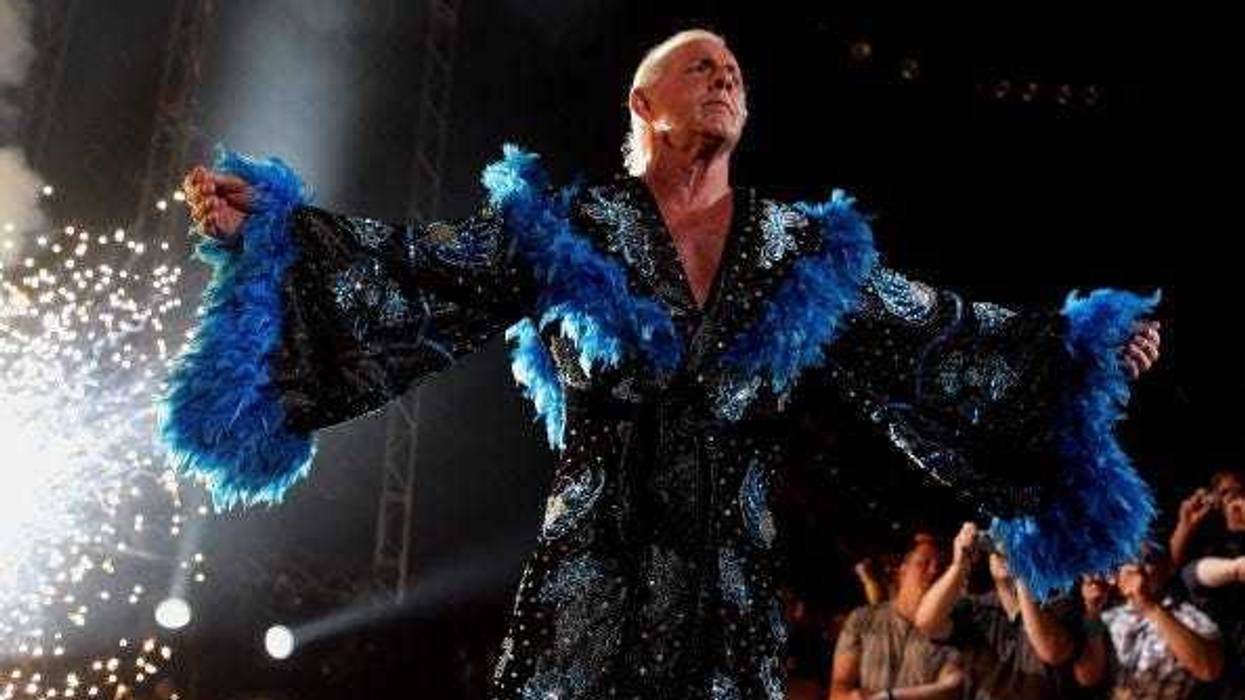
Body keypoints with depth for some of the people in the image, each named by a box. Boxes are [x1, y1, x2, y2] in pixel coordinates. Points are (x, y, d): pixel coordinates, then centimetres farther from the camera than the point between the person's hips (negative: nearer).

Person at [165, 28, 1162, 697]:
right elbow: (417, 279, -4)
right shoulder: (568, 227, 1)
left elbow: (933, 338, 11)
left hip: (731, 586, 3)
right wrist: (274, 229, -14)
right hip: (593, 574, -2)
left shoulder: (807, 252, 8)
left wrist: (1082, 344, 10)